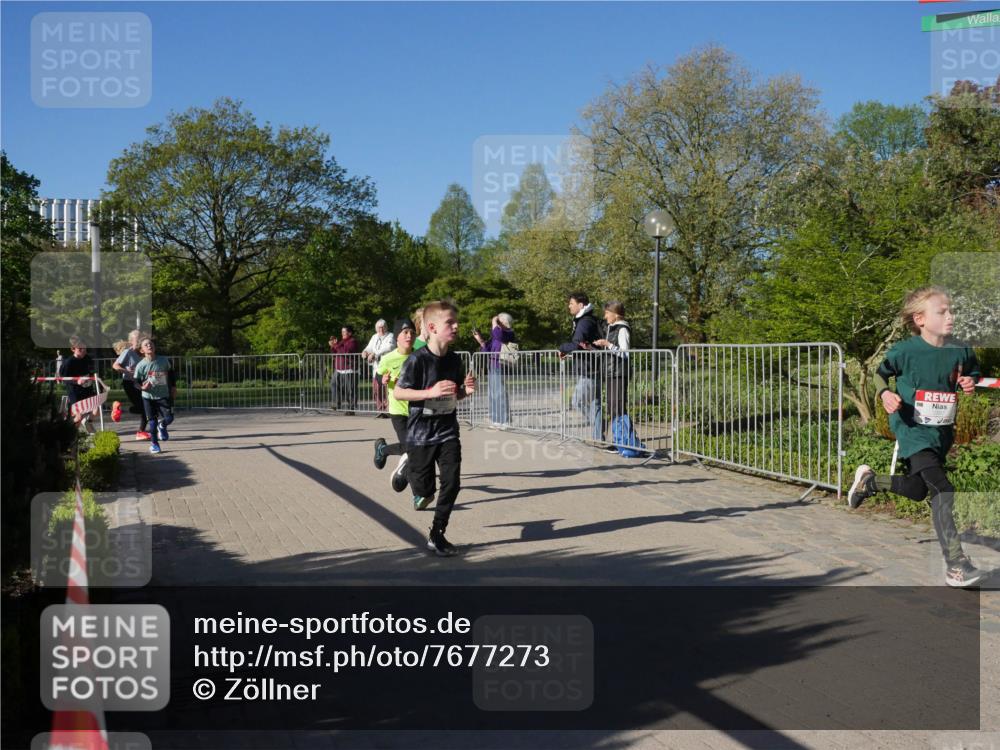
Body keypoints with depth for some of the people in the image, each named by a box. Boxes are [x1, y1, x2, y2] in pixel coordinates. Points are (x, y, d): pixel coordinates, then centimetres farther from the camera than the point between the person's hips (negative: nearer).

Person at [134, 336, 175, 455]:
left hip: (163, 395, 1)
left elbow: (169, 374, 11)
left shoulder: (164, 361, -6)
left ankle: (162, 426, 28)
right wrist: (142, 387, -25)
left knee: (169, 418, -8)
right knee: (152, 421, 2)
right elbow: (136, 382, -5)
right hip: (148, 397, -1)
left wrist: (171, 388, 14)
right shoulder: (141, 365, -11)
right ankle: (154, 443, 21)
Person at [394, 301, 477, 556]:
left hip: (448, 430, 4)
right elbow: (398, 392, -14)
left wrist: (466, 390, -7)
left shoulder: (455, 360, 2)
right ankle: (421, 493, 45)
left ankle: (436, 535, 8)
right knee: (424, 487, 7)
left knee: (451, 482, -6)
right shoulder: (417, 359, -16)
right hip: (421, 431, -4)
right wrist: (431, 392, -25)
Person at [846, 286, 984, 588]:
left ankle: (869, 481, 41)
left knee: (917, 490, 15)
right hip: (912, 427, -6)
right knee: (942, 490, -19)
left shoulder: (960, 352, -1)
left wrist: (970, 384, -5)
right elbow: (879, 373, 1)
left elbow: (973, 373, 18)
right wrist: (885, 394, -18)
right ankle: (954, 562, -15)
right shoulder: (904, 351, -13)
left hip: (942, 430, 6)